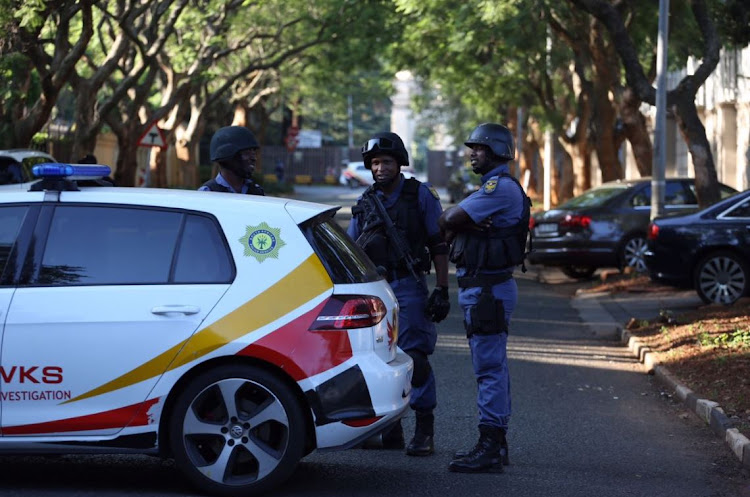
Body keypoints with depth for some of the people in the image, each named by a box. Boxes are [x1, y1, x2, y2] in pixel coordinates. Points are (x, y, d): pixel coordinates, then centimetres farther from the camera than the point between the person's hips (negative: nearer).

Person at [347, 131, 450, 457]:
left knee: (414, 356, -10)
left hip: (408, 286, -5)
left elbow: (439, 245, -2)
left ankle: (425, 431, -4)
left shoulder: (421, 195, -1)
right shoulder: (365, 203, 12)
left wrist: (442, 290, -8)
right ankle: (390, 430, 13)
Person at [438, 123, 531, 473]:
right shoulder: (494, 187, 20)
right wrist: (458, 226, -8)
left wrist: (446, 222, 3)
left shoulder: (501, 187, -14)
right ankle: (495, 443, 22)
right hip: (481, 289, 11)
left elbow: (450, 220, -19)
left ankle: (490, 450, -11)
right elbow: (450, 228, 14)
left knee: (489, 368, -11)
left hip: (487, 290, -11)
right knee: (492, 368, 15)